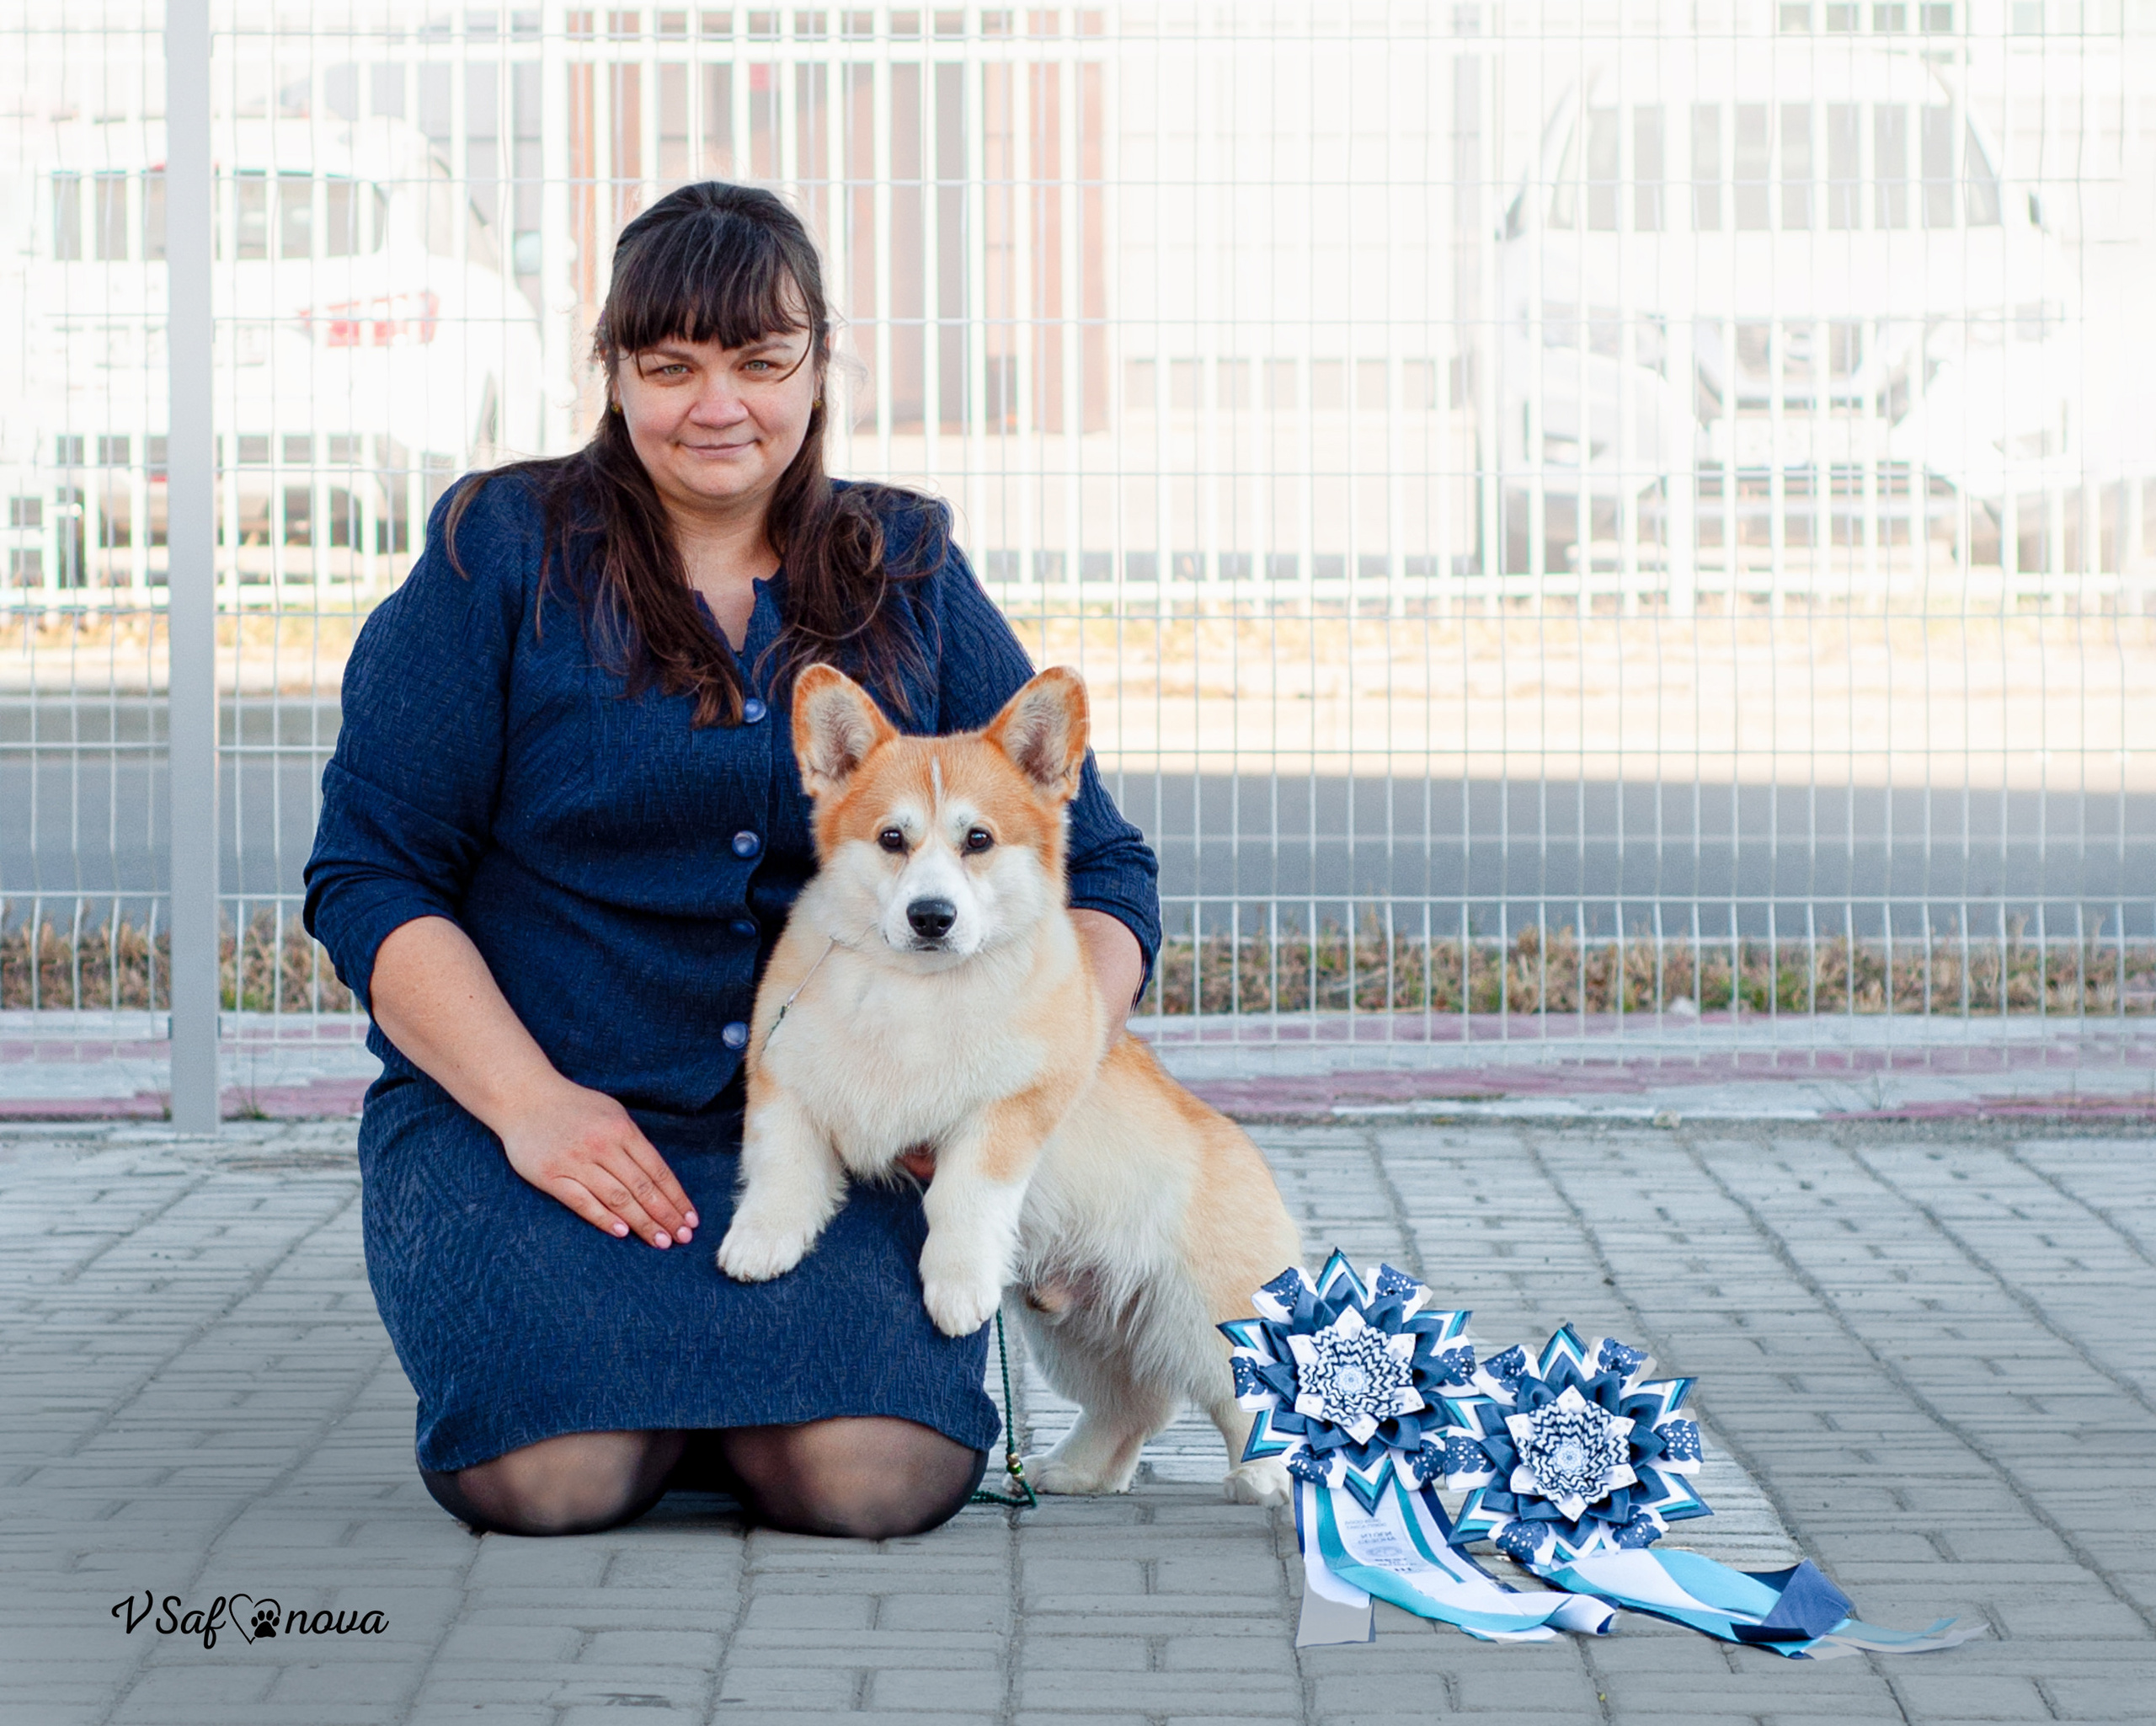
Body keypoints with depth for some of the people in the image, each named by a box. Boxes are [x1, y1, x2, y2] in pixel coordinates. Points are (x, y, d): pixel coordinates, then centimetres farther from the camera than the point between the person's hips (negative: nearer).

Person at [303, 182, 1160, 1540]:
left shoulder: (909, 577, 11)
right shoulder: (505, 553, 3)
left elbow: (1097, 868, 11)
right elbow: (370, 877, -1)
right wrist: (528, 1101, -16)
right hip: (513, 1108, -1)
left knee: (875, 1471, -26)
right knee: (558, 1468, -28)